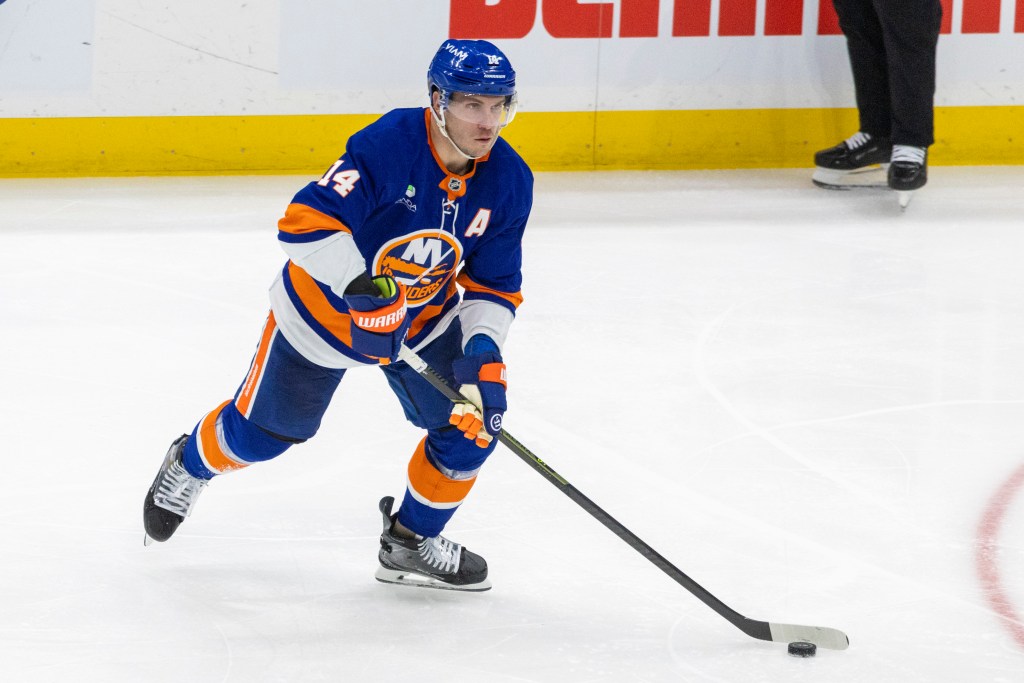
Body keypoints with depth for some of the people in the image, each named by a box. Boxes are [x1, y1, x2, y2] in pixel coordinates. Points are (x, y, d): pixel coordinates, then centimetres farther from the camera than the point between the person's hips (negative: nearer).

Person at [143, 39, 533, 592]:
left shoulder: (508, 181, -16)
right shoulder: (389, 144, -33)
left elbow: (493, 286, -8)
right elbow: (305, 223, -38)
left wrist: (483, 350, -25)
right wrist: (363, 290, -47)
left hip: (426, 316, 4)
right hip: (326, 307, -4)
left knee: (475, 419, -10)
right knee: (264, 427, 11)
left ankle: (411, 542, 13)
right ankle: (191, 464, 46)